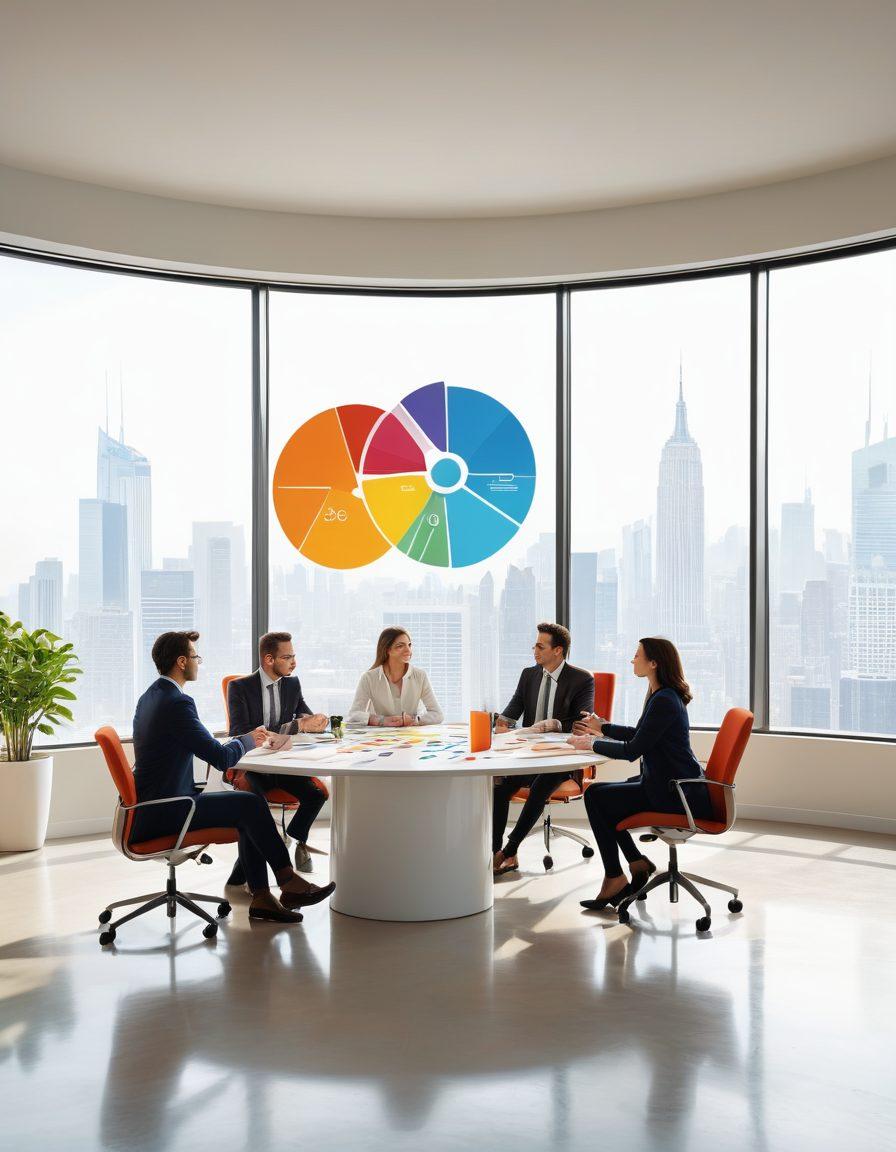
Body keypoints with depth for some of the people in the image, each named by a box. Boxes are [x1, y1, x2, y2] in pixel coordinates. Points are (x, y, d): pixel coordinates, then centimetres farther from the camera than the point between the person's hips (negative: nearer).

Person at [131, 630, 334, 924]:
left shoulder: (149, 697, 12)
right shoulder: (177, 703, -20)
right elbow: (221, 758, -19)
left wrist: (245, 740, 12)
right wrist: (246, 740, 2)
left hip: (150, 807, 10)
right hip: (163, 814, -10)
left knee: (248, 810, 7)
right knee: (251, 804, -8)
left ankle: (261, 898, 7)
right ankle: (288, 880, 7)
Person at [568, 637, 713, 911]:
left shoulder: (664, 701, -21)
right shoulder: (664, 695, 10)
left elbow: (632, 750, -21)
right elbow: (640, 734, 24)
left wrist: (593, 744, -8)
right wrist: (602, 728, 25)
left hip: (675, 795, -10)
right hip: (676, 785, 10)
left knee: (595, 797, -8)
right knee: (601, 793, 16)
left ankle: (615, 879, 2)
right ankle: (637, 863, 18)